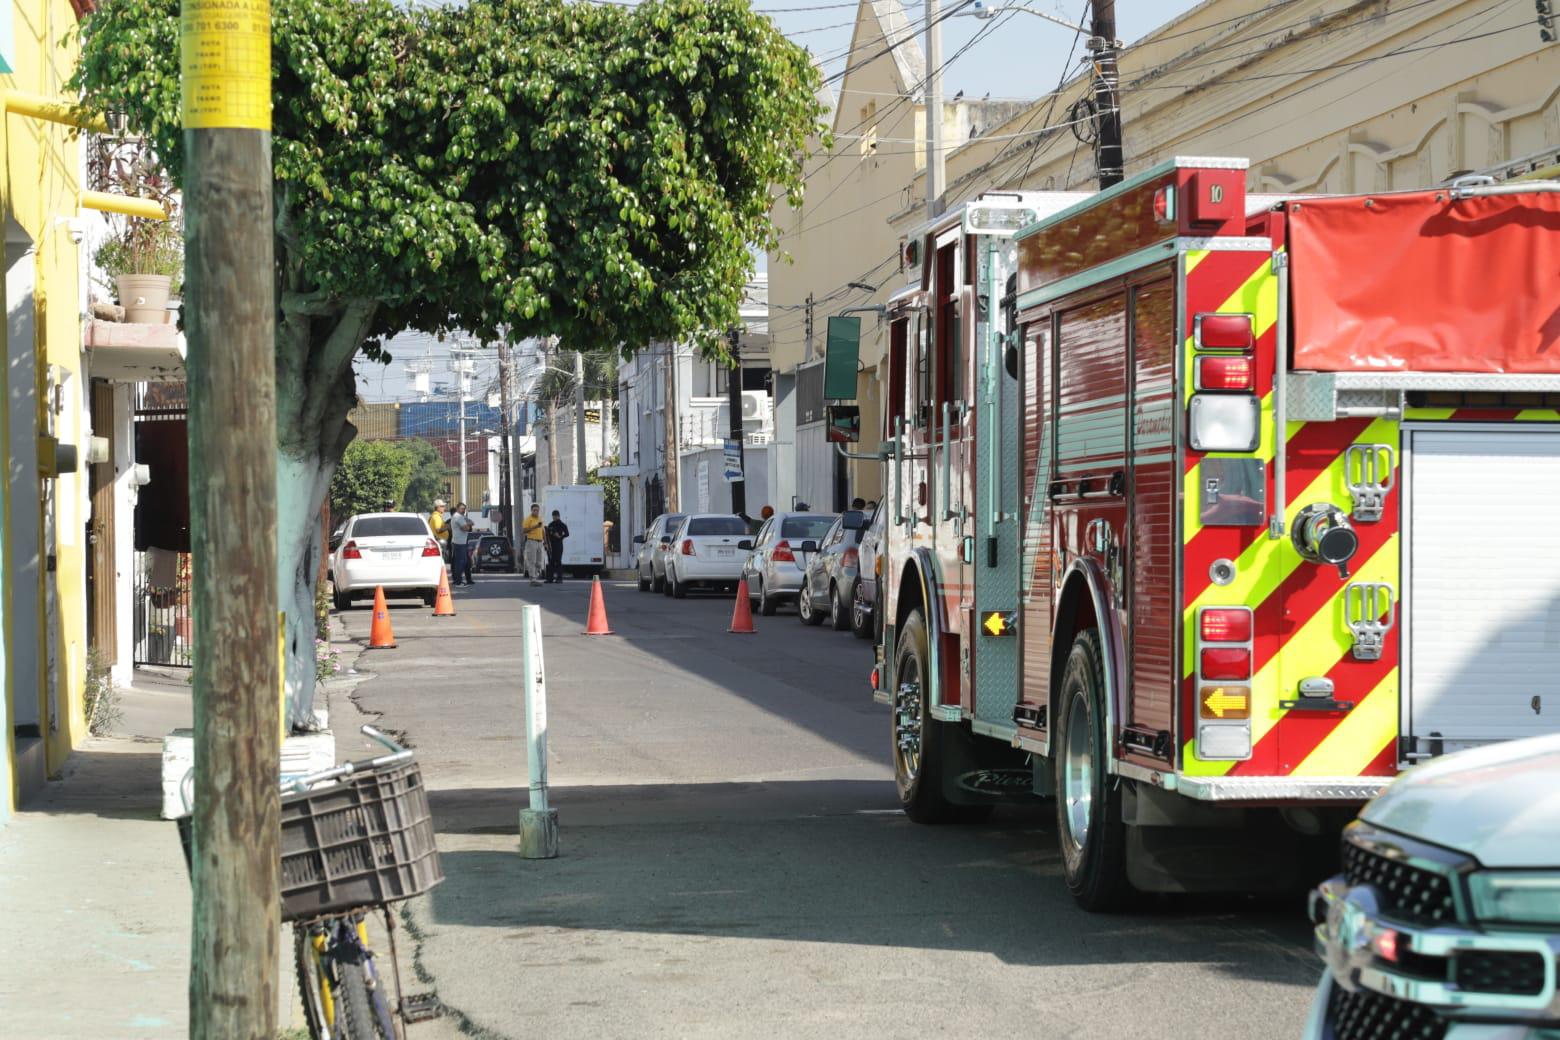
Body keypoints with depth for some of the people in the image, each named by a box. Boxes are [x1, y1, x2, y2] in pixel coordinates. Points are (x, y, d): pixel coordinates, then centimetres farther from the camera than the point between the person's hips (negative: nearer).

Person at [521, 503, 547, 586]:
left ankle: (537, 578, 11)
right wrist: (534, 527, -21)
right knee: (532, 561, -9)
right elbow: (524, 530, -13)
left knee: (539, 562, 6)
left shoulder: (540, 520, 18)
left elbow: (543, 531, 24)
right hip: (531, 541, -8)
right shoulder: (528, 519, -4)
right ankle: (533, 579, -12)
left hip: (539, 542, 8)